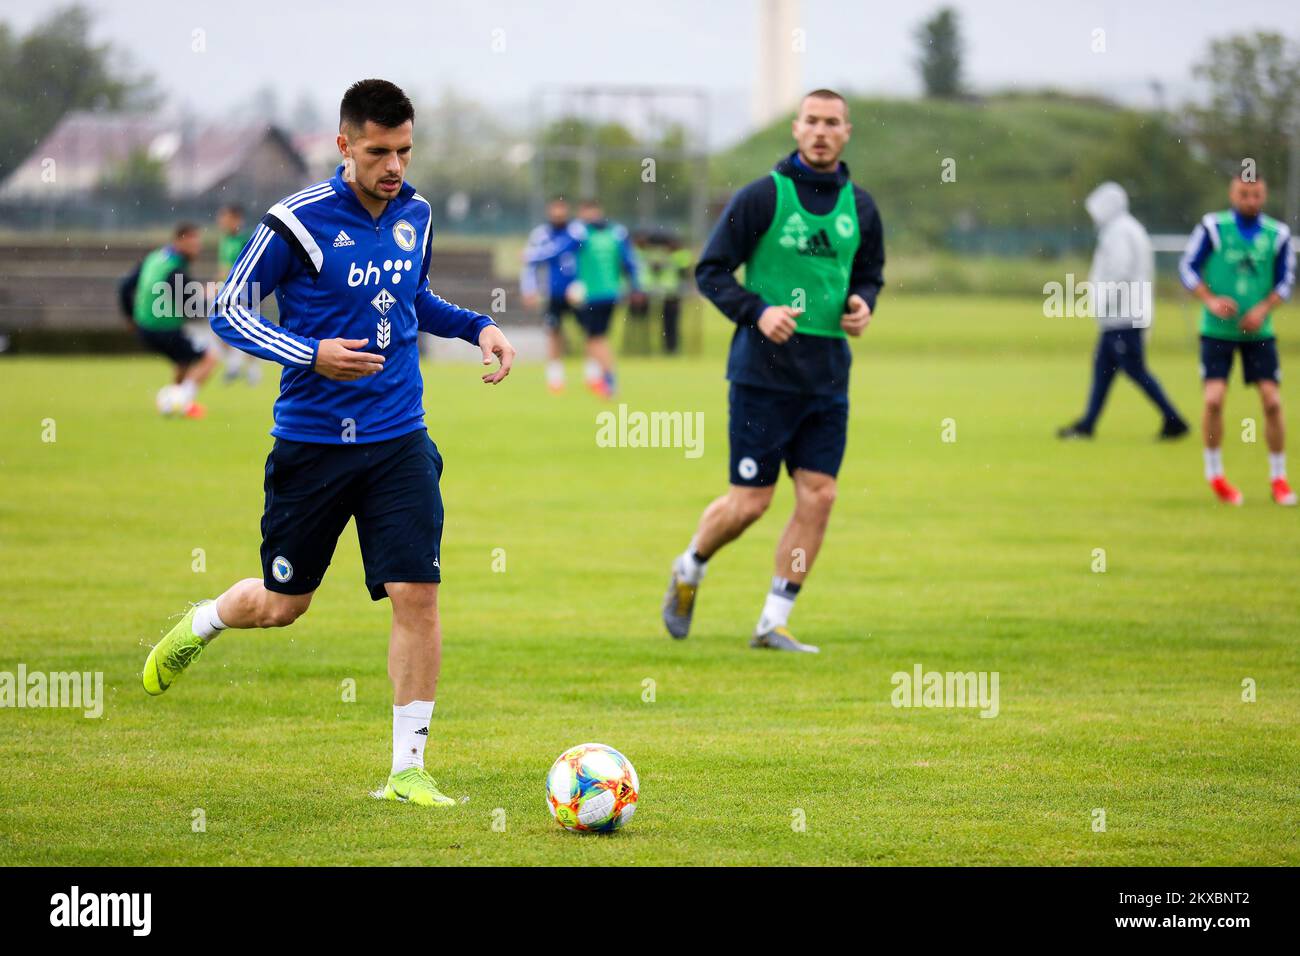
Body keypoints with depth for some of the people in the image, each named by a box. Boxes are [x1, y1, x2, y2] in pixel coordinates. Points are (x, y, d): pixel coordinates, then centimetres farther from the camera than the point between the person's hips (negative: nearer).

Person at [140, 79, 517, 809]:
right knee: (283, 605, 10)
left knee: (418, 593, -10)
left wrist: (476, 327, 5)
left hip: (399, 440, 3)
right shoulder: (298, 223, -13)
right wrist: (312, 355, -21)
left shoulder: (415, 214, 4)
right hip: (312, 440, -3)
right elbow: (229, 312, -8)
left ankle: (409, 768, -1)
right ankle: (199, 626, 45)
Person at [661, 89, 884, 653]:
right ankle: (688, 571, 27)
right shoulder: (762, 197, -6)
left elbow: (869, 274, 23)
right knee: (750, 501, -3)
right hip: (764, 372, -5)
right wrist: (757, 311, -17)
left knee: (818, 496, -3)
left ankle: (773, 623, 6)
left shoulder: (859, 208, 9)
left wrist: (863, 305, 1)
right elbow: (711, 270, -3)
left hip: (828, 375, 5)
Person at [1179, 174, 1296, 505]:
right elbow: (1187, 267, -2)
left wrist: (1263, 310, -10)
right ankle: (1214, 474, 7)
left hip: (1258, 330, 2)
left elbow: (1286, 280, 6)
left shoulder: (1277, 235, 1)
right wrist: (1211, 301, -16)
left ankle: (1278, 478, 10)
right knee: (1214, 399, -13)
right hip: (1217, 330, -2)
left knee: (1272, 401, -5)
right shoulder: (1212, 227, -5)